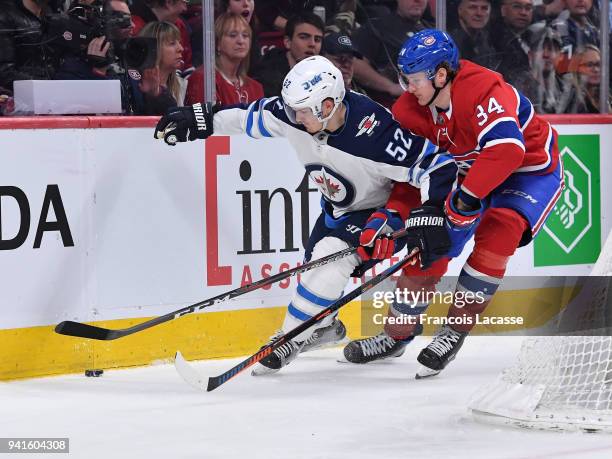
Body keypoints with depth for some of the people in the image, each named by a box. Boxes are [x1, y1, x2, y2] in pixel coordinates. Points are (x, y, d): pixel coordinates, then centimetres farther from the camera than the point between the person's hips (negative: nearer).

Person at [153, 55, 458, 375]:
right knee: (315, 266, 12)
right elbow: (253, 116, -4)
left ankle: (292, 337, -6)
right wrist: (201, 119, -8)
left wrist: (429, 216, -45)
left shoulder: (374, 133, -39)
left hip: (382, 207, -7)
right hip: (338, 207, 7)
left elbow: (435, 165, -36)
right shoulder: (295, 113, -22)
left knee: (331, 255, -23)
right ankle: (324, 326, 43)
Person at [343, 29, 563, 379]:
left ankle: (455, 330, -20)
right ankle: (397, 335, 22)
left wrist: (467, 198, -48)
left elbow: (507, 149, -49)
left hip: (532, 170, -7)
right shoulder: (414, 108, -11)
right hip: (476, 175, 7)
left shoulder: (484, 91, -36)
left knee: (495, 232, -31)